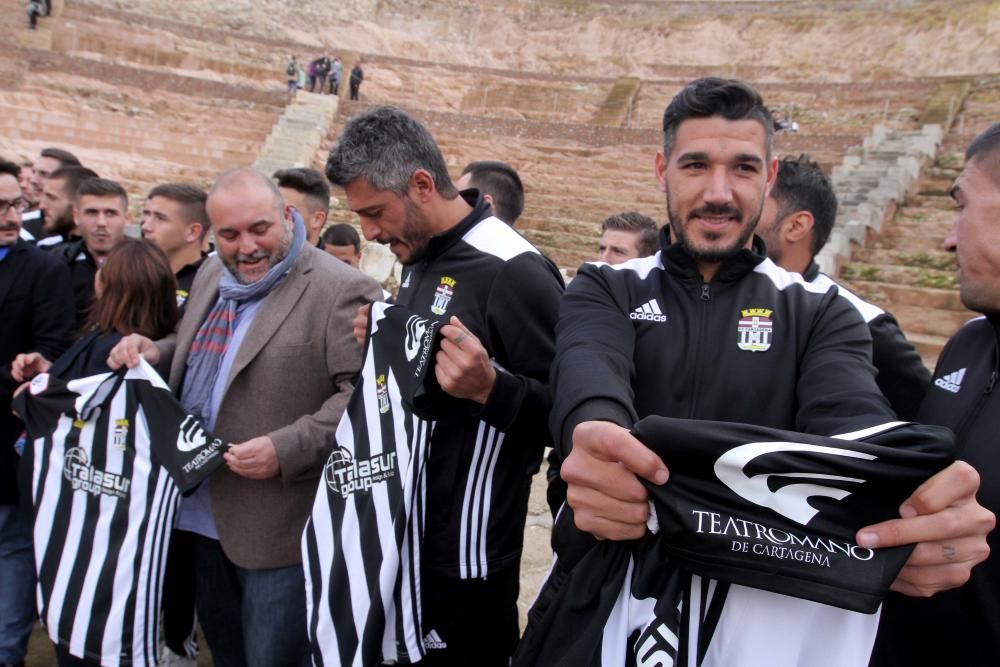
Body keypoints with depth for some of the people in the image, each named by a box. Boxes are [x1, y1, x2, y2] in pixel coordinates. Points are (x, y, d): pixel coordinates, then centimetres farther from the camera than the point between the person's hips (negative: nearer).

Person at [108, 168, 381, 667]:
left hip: (277, 524, -7)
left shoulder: (341, 290, -17)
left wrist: (286, 449, -27)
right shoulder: (211, 275, 9)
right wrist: (155, 352, 3)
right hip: (203, 512, 8)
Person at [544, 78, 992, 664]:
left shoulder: (822, 313, -2)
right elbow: (589, 377, -25)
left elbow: (852, 418, -21)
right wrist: (595, 434, -49)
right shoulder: (604, 290, -3)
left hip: (759, 605, 1)